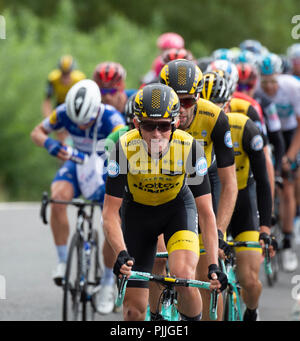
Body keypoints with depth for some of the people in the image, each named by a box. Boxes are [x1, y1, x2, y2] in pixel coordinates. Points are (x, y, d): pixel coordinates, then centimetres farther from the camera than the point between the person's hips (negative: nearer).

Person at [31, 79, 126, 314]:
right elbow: (37, 132, -9)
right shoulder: (64, 113, -23)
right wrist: (49, 143, -32)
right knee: (58, 198, -30)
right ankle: (63, 261, -18)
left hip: (106, 167, -2)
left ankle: (108, 282, 12)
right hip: (77, 163, 2)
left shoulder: (111, 118, -32)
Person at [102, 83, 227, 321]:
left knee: (184, 275, -29)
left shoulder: (188, 147, -29)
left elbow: (207, 212, -25)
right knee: (134, 310, -3)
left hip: (177, 206, -1)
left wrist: (214, 265, -33)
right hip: (137, 210, 1)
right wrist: (122, 254, -42)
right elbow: (110, 212, -26)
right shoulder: (125, 148, -30)